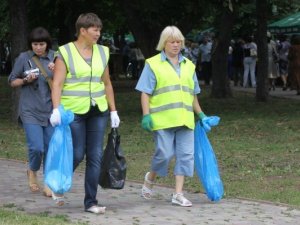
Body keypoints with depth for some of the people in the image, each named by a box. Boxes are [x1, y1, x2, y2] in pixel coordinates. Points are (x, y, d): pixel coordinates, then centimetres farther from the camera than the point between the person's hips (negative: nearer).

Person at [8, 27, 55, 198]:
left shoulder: (55, 57, 3)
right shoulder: (24, 58, -1)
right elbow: (12, 81, 7)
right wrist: (26, 80, -12)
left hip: (51, 111, 2)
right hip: (30, 111, -2)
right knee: (36, 148, -11)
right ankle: (32, 172, 19)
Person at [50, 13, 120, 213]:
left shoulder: (102, 52, 11)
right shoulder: (65, 52, -4)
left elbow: (107, 84, 16)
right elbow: (57, 83, -10)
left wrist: (113, 111, 14)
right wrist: (56, 109, -22)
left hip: (98, 111, 5)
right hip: (74, 111, -5)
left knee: (95, 156, 1)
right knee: (77, 155, -4)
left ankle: (91, 202, 7)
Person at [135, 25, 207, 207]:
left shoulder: (188, 65, 17)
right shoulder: (153, 64, 2)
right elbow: (145, 92, -2)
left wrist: (200, 113, 20)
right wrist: (146, 115, -11)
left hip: (185, 120, 5)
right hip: (163, 120, -5)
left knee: (186, 155, -1)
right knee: (164, 154, -7)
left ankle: (178, 194, 4)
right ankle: (150, 179, 23)